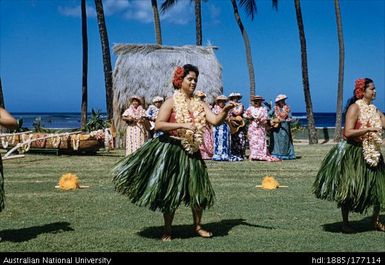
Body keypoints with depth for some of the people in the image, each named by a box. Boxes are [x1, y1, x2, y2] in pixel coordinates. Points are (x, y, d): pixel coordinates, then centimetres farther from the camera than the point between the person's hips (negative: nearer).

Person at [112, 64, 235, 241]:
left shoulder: (200, 104, 7)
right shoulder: (171, 102, -6)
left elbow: (215, 121, -4)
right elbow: (158, 125, -16)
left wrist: (225, 111, -22)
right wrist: (182, 125, -23)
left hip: (192, 153, 5)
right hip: (171, 151, -4)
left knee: (198, 190, 6)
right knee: (170, 191, 3)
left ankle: (197, 226, 25)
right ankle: (167, 230, 17)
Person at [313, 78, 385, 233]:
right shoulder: (354, 108, -12)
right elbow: (348, 133, -21)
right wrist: (369, 129, -25)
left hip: (372, 154, 7)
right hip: (352, 153, -7)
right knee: (348, 190, 0)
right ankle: (345, 223, 11)